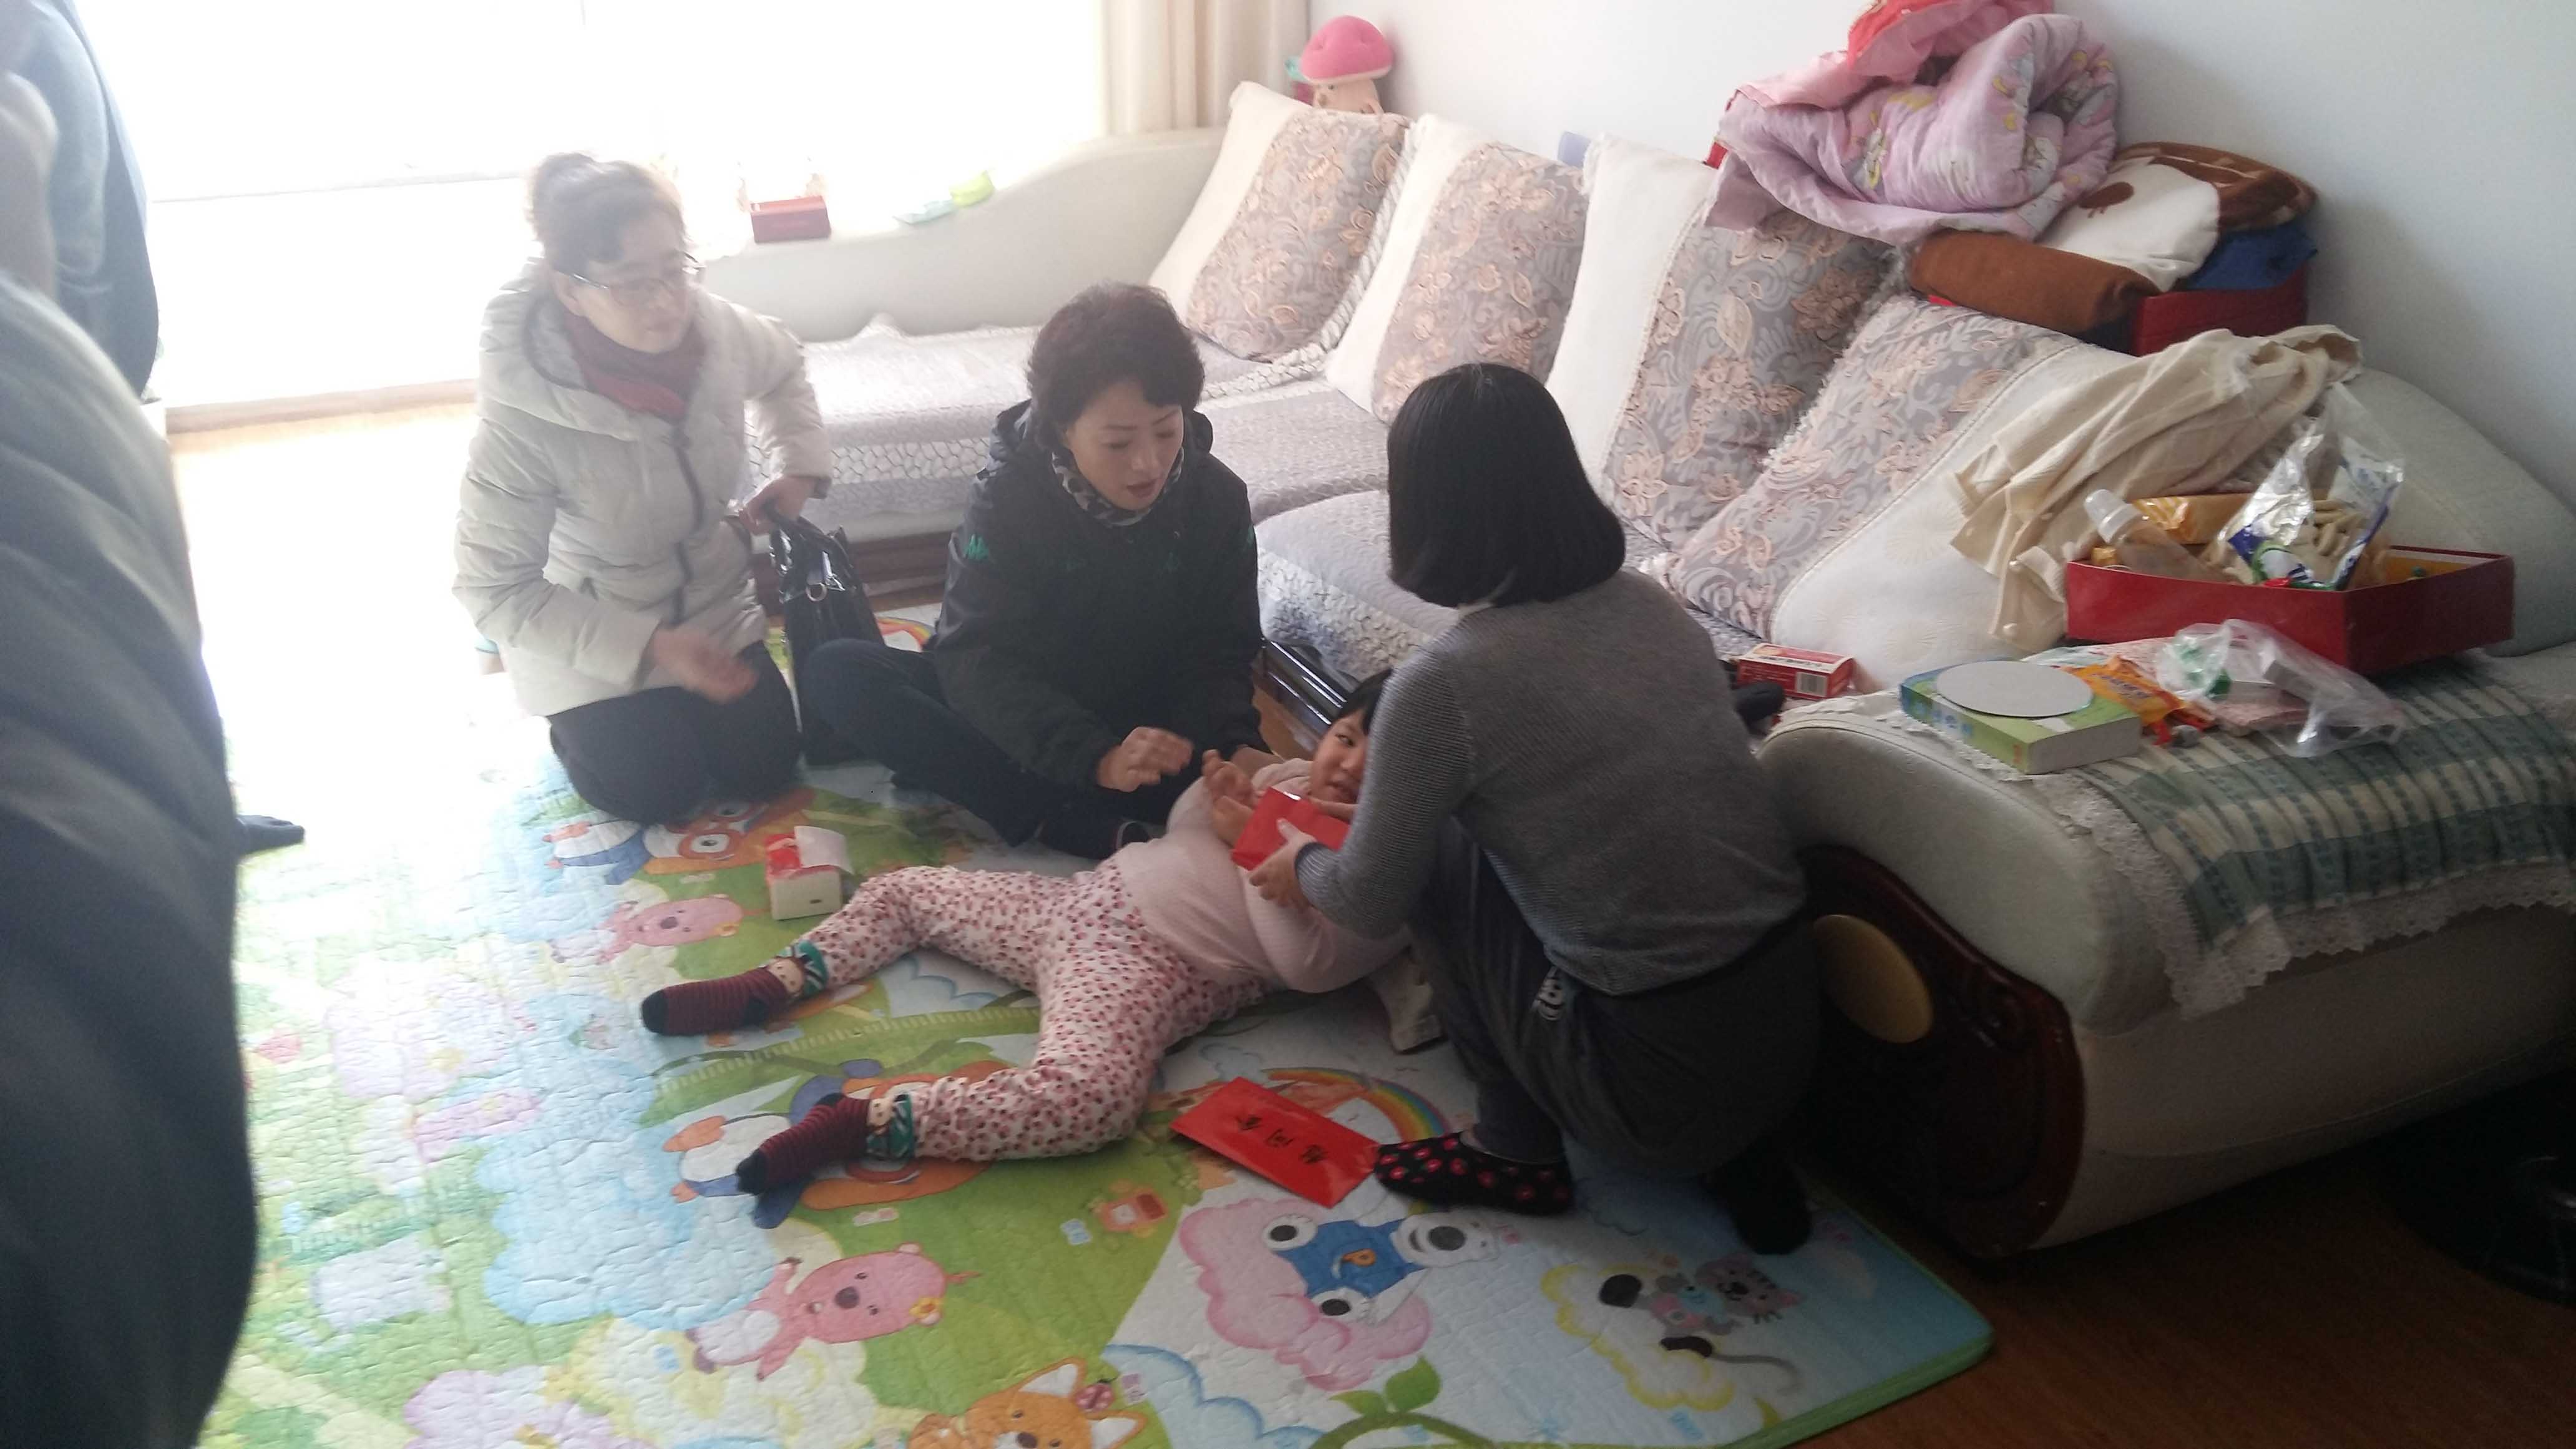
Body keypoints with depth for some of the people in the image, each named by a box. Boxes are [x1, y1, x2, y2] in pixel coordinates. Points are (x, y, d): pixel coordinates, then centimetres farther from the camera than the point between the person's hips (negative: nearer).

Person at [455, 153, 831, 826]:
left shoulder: (717, 330, -21)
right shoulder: (521, 420, -35)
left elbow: (784, 370, 6)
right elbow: (494, 589, -27)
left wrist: (800, 467, -8)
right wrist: (650, 646, -33)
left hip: (711, 604, 4)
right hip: (589, 634, -4)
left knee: (764, 769, 1)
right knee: (657, 794, -6)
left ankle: (673, 708, 32)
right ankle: (579, 720, 25)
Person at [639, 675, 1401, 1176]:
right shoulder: (1289, 776, 16)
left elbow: (1307, 965, -20)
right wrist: (1215, 793, 1)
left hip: (1153, 965, -8)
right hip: (1091, 897, 8)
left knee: (1095, 1093, -40)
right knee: (903, 889, 16)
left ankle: (869, 1123, -37)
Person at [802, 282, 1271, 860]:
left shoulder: (1217, 498, -13)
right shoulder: (1008, 500, -20)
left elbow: (1219, 650, -10)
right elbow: (979, 657, -28)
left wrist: (1234, 746, -33)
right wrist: (1097, 758, -45)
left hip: (1147, 721, 1)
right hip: (1019, 719, 0)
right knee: (836, 670, -26)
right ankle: (1077, 825, -34)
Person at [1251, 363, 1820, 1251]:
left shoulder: (1442, 683, -16)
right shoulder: (1654, 608, 4)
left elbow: (1369, 904, -2)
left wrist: (1301, 867, 21)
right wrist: (1388, 785, 32)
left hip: (1666, 1082, -6)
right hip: (1792, 1035, 6)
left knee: (1438, 848, 8)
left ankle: (1518, 1152, 18)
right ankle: (1739, 1157, 19)